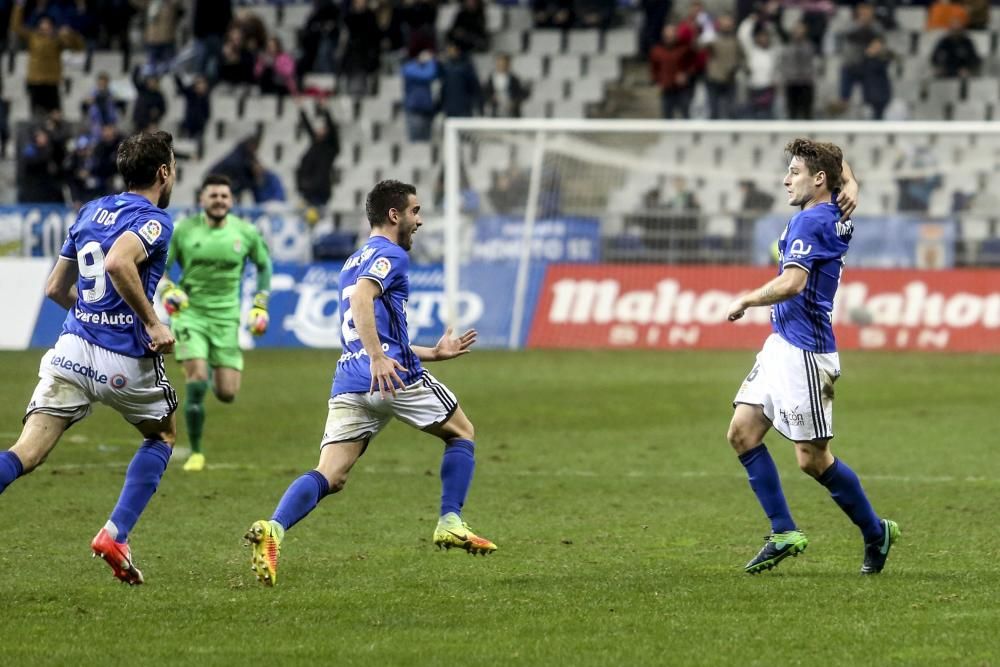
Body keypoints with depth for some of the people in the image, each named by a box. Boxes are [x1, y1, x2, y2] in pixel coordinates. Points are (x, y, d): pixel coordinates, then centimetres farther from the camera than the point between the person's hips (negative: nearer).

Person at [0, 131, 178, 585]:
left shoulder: (90, 211, 16)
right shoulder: (154, 221, -6)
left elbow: (56, 288, 22)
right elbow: (118, 262, -27)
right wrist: (152, 322, -19)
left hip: (73, 348, 5)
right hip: (124, 361, -5)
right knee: (162, 436, 23)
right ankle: (115, 535, 7)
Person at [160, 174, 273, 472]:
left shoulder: (246, 232, -1)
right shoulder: (184, 230, -5)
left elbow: (264, 265, 16)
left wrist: (260, 305, 8)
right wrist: (167, 290, -18)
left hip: (226, 317, 2)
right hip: (190, 313, -2)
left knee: (227, 394, -1)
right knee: (196, 384, -17)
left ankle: (214, 374, 39)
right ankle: (195, 453, -2)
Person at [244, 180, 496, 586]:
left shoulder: (355, 261, 29)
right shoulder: (390, 255, 0)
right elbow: (362, 297, -21)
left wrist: (433, 353, 39)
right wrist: (379, 358, -31)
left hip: (349, 383, 7)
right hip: (395, 377, -7)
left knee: (329, 477, -7)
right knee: (461, 432, 17)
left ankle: (273, 529, -32)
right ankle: (450, 523, 9)